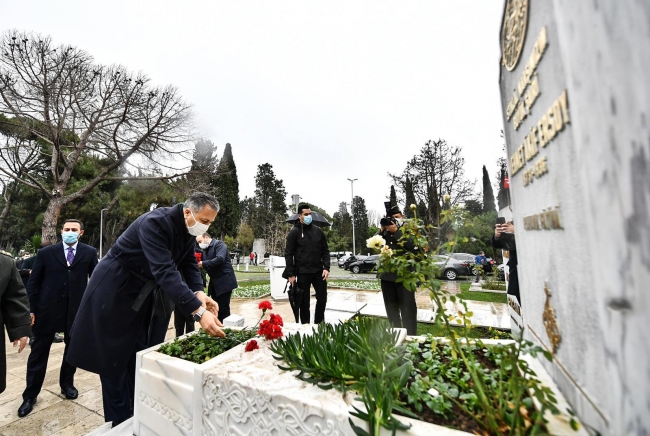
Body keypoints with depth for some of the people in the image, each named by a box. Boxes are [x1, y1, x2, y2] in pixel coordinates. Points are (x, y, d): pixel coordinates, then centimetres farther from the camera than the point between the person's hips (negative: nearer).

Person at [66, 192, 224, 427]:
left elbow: (189, 264, -5)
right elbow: (164, 271, -42)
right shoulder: (155, 222, -33)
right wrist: (199, 312, -46)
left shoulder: (188, 230, -8)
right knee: (114, 357, 8)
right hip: (116, 291, -7)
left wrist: (199, 293, -25)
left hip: (148, 294, 7)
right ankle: (119, 422, 26)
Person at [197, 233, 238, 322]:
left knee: (223, 308, -3)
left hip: (224, 281, -8)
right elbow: (207, 265, 13)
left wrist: (203, 264, -20)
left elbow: (220, 259, -25)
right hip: (214, 282, 8)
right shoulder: (206, 249, 14)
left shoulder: (219, 244, -10)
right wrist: (199, 265, -6)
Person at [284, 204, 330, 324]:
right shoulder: (294, 232, -4)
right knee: (304, 302, 8)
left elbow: (325, 251, 9)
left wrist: (326, 267, -3)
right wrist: (291, 274, -10)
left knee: (322, 299, 11)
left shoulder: (318, 231, 6)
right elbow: (288, 254, -6)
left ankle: (319, 324, 32)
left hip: (318, 271, 4)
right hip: (302, 273, -3)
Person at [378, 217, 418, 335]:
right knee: (391, 307, 15)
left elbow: (410, 246, -21)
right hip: (387, 276, 5)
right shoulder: (384, 235, 8)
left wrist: (395, 231, -20)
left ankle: (410, 335, 15)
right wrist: (381, 231, -11)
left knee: (407, 307, 1)